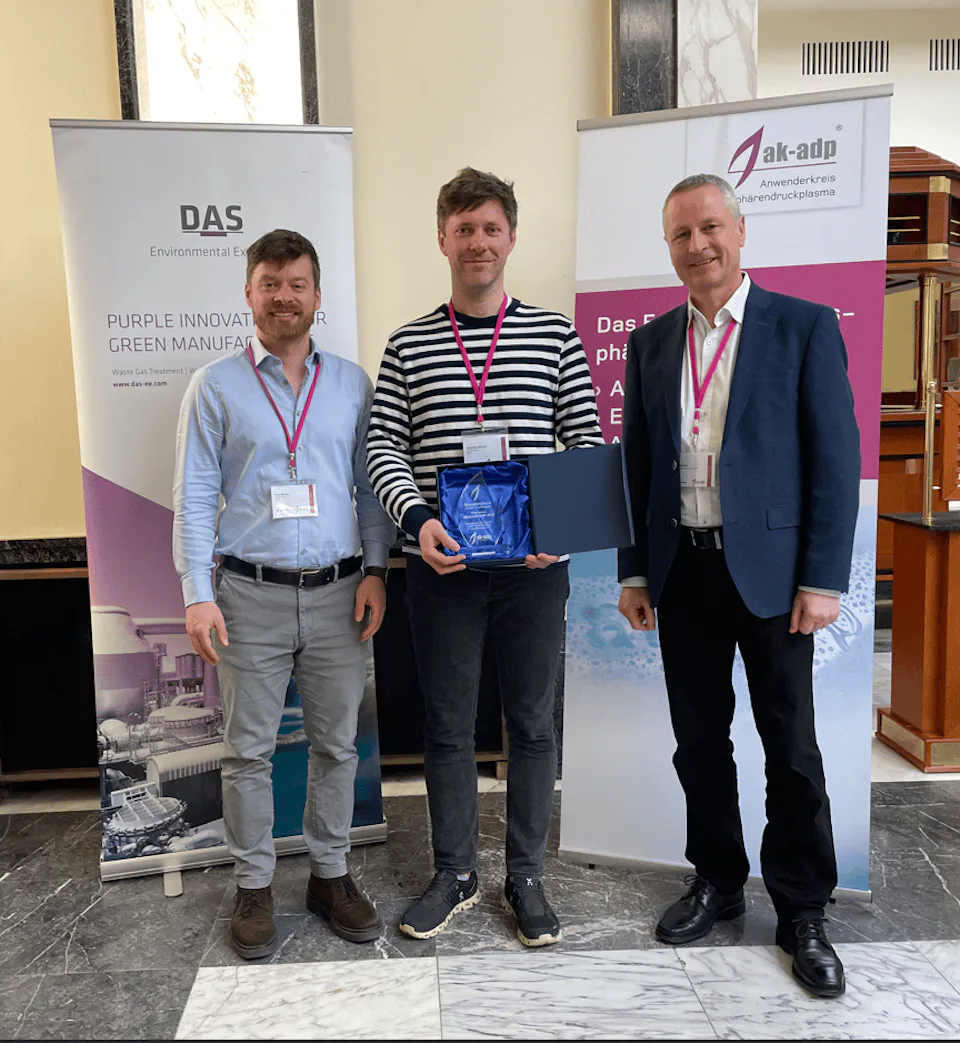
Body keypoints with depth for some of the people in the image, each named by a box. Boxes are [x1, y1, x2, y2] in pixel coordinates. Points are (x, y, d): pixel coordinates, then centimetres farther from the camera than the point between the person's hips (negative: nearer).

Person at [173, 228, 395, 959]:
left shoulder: (352, 383, 8)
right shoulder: (216, 386, 3)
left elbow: (372, 484, 8)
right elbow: (194, 496, 0)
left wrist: (375, 570, -2)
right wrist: (198, 594, -7)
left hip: (338, 595, 2)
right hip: (251, 595, -1)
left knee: (337, 745, 11)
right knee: (249, 750, 7)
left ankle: (331, 876, 28)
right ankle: (255, 886, 24)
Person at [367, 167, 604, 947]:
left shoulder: (556, 337, 4)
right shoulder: (408, 347, 6)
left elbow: (587, 443, 2)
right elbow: (384, 448, 1)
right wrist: (418, 518, -16)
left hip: (534, 565, 0)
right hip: (443, 565, 1)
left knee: (533, 722, 10)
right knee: (448, 725, 11)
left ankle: (526, 878, 29)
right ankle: (455, 875, 31)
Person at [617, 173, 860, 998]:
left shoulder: (805, 327, -2)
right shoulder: (651, 343, 9)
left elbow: (836, 459, -6)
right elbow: (637, 464, 10)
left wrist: (823, 579, -11)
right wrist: (633, 571, 6)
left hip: (769, 568, -3)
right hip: (682, 570, 4)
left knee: (790, 745, 6)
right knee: (699, 738, 13)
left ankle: (802, 912, 24)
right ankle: (717, 882, 32)